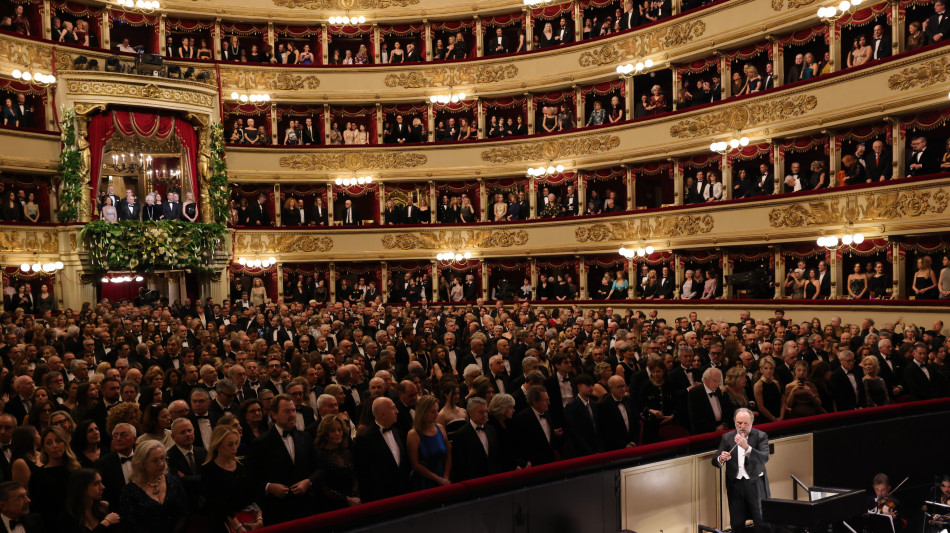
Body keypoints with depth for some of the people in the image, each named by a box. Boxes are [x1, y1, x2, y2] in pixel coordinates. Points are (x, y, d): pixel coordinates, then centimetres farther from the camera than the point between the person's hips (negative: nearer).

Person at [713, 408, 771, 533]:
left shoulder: (760, 436, -1)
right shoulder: (727, 437, 5)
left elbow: (764, 458, -17)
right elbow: (715, 461, 2)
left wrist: (746, 447, -32)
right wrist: (721, 459, -23)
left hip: (756, 484, -2)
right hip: (735, 484, 2)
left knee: (762, 523, -4)